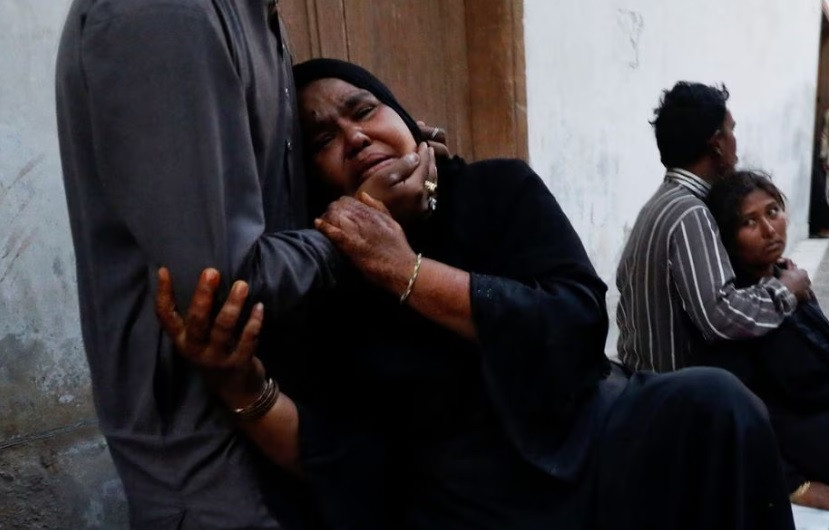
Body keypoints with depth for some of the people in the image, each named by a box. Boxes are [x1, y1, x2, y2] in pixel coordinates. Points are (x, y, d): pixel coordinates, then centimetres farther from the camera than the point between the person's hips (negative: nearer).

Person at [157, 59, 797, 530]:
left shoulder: (499, 189, 0)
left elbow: (578, 323, -13)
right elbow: (329, 458, -7)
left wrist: (405, 270, -18)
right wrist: (243, 386, -26)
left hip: (588, 438, 2)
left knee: (710, 403, -24)